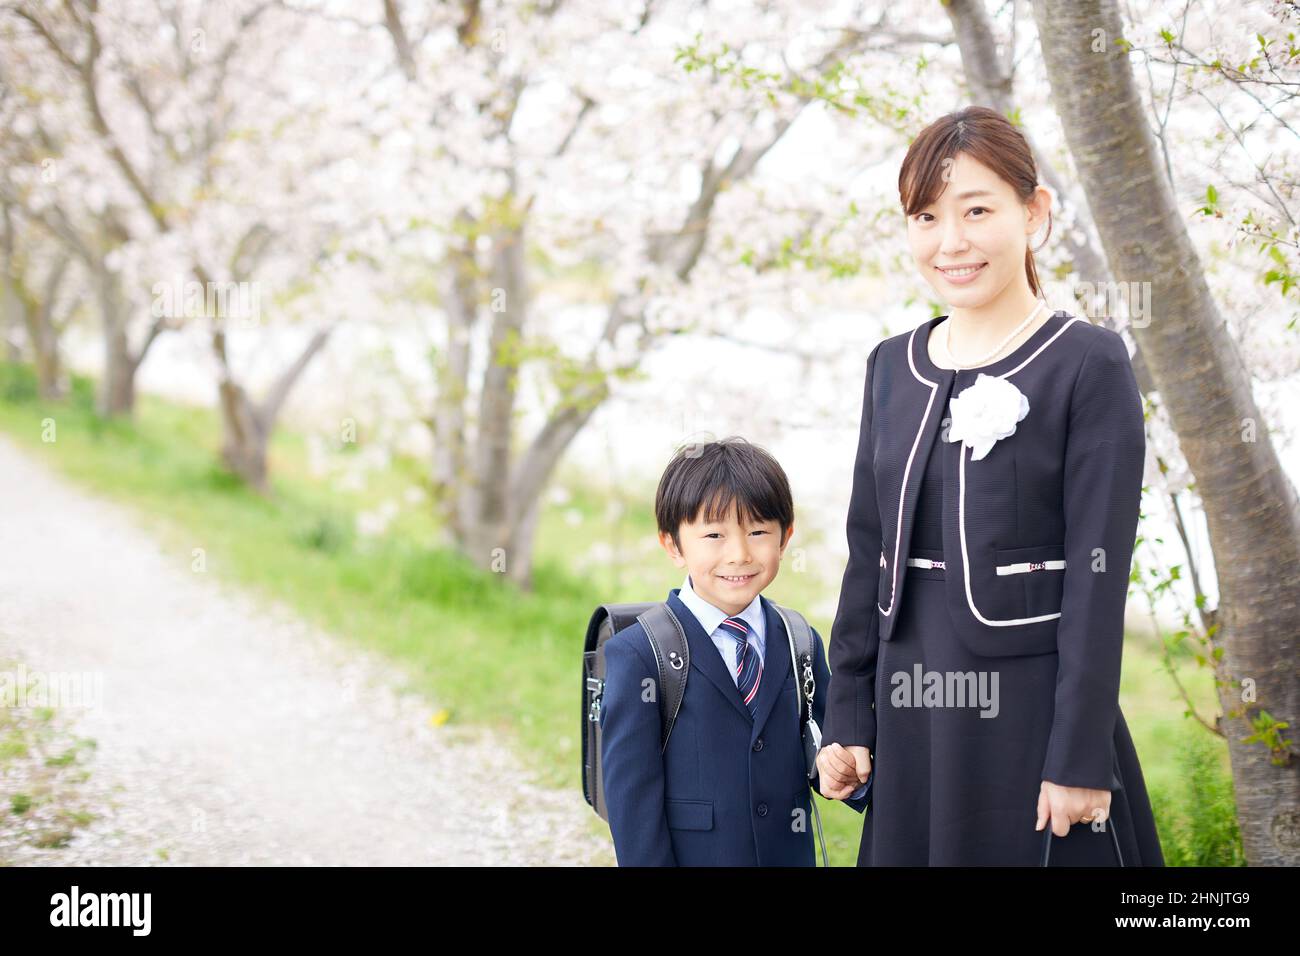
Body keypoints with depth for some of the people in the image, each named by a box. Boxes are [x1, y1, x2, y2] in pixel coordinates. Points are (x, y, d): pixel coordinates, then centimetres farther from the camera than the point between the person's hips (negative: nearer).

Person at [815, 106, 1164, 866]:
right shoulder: (894, 367, 9)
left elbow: (1100, 571, -11)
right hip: (911, 716, 5)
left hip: (1034, 710, -5)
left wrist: (1080, 756, -14)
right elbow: (870, 553, 12)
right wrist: (848, 716, 8)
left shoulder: (1090, 365, -7)